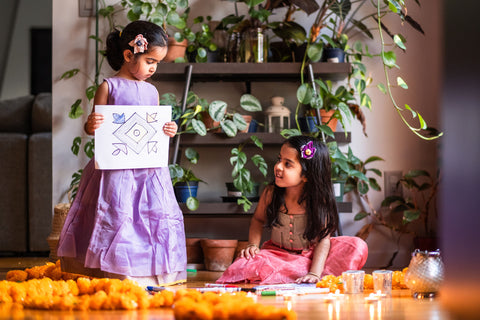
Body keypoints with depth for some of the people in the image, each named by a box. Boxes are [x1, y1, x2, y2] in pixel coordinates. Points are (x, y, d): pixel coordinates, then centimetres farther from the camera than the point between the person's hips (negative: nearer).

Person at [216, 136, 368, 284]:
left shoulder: (319, 199, -19)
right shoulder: (270, 193, -12)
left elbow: (323, 240, -21)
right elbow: (258, 219, 8)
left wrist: (314, 274, -34)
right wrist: (253, 244, -11)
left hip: (312, 254, -1)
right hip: (277, 253, 2)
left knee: (358, 246, -25)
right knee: (245, 265, -31)